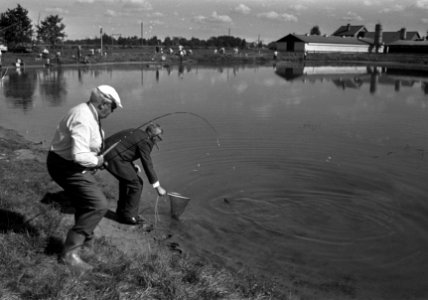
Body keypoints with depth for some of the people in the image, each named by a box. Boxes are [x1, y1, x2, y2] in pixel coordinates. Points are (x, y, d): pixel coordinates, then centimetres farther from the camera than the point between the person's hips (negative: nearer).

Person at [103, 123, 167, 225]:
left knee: (126, 180, 25)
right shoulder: (145, 141, -11)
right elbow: (148, 165, -12)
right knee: (136, 184, -3)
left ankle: (121, 212, 35)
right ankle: (128, 216, 7)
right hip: (114, 158, -10)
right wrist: (158, 187, -5)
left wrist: (133, 166, 15)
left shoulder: (137, 133, 17)